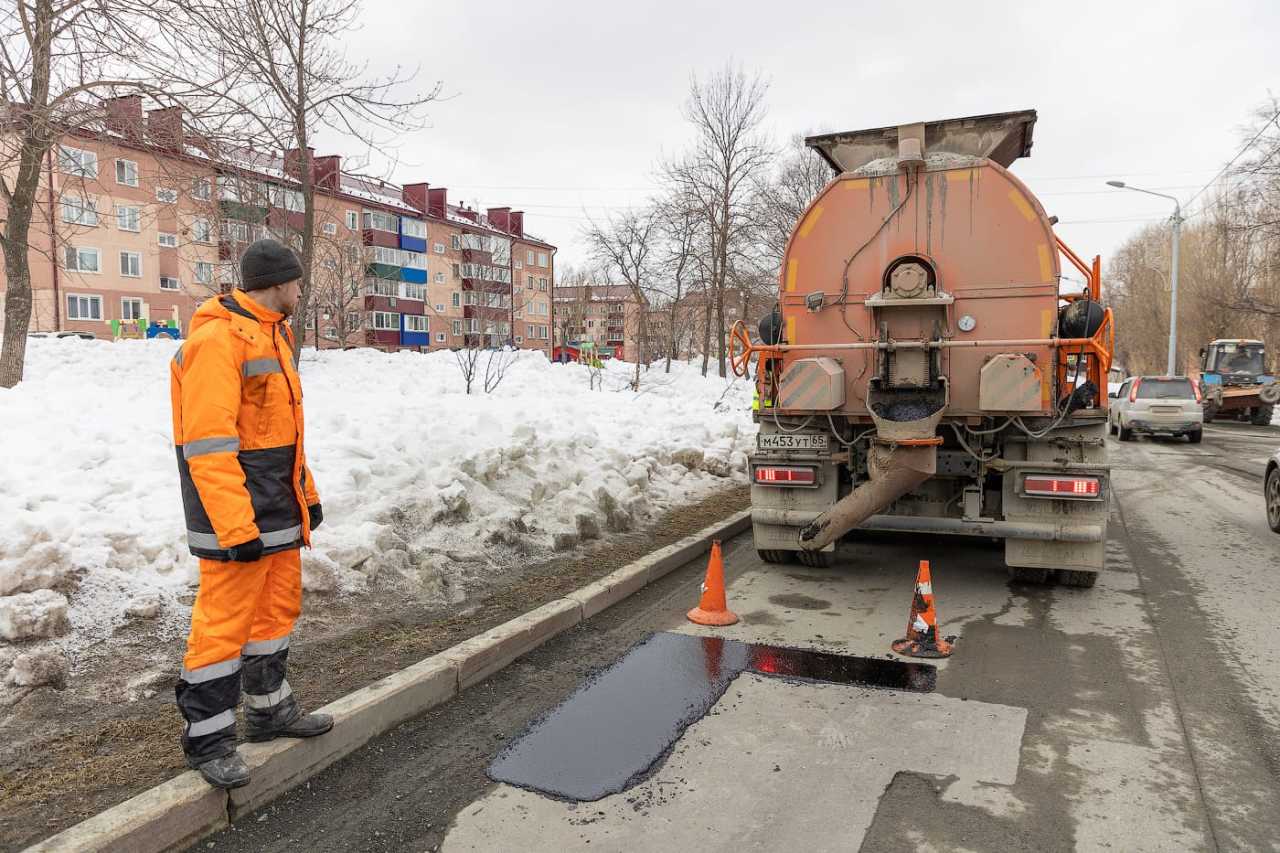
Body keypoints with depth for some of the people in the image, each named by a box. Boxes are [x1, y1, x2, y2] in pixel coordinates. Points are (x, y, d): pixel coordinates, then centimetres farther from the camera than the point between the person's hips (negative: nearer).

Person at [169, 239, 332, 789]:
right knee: (224, 621, -2)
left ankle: (270, 709, 33)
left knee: (278, 605, 17)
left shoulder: (271, 335, 15)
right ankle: (208, 740, 13)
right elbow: (208, 445, -22)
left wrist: (306, 493, 20)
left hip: (279, 507, 10)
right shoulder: (217, 339, -17)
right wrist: (236, 528, -24)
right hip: (238, 515, -10)